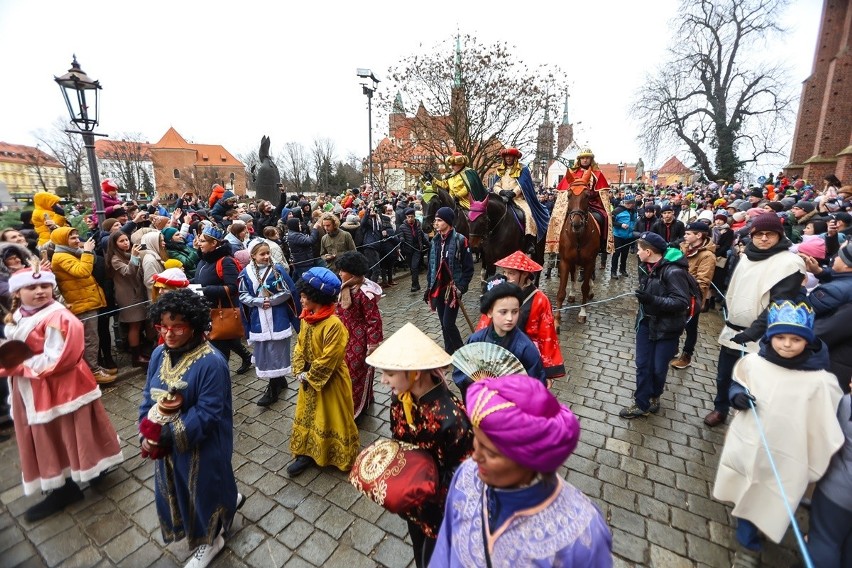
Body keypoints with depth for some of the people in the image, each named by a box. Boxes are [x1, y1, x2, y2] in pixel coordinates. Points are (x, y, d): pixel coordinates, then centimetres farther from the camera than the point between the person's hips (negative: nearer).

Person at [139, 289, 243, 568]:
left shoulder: (212, 362, -29)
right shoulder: (159, 354, -6)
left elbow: (208, 414, -26)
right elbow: (149, 395, 3)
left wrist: (165, 434, -23)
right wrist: (146, 433, -9)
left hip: (202, 447, -7)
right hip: (167, 444, 7)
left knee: (204, 490, 16)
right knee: (179, 490, 27)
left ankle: (210, 540, 45)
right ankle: (228, 501, 54)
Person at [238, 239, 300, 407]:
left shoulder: (278, 269, -6)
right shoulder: (246, 273, 0)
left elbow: (288, 291, -7)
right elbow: (243, 295, 1)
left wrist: (271, 300, -14)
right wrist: (259, 301, -12)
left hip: (278, 318, -3)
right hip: (258, 319, 3)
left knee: (276, 351, 1)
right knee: (263, 351, 12)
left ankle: (273, 388, 14)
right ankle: (280, 381, 31)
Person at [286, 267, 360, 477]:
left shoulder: (334, 324, -28)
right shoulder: (306, 319, -2)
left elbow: (328, 360, -25)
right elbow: (300, 346, 6)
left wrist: (309, 376, -14)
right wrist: (300, 372, -5)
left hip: (330, 382, -8)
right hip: (310, 380, 8)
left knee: (334, 419, 9)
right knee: (307, 415, 21)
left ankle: (344, 458, 30)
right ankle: (307, 453, 40)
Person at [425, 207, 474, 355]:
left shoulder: (460, 240, -11)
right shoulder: (436, 241, 8)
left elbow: (468, 268, -9)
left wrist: (461, 288, -14)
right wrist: (429, 287, 9)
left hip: (452, 289, -6)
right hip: (438, 289, 6)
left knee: (448, 324, -8)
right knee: (443, 325, 13)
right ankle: (449, 352, 28)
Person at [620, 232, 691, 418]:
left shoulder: (673, 271, -24)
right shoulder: (646, 266, -1)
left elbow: (682, 302, -25)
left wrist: (653, 300, -34)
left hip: (666, 327, -6)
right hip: (646, 322, 6)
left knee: (659, 368, 10)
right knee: (642, 365, 8)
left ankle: (654, 396, 38)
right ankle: (642, 404, 20)